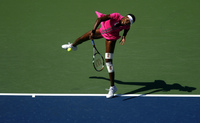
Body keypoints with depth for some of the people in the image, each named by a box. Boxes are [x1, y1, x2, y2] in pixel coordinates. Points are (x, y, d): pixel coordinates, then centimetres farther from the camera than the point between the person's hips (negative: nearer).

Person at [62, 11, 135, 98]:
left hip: (111, 37, -2)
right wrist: (93, 31, -49)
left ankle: (112, 87, -2)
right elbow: (100, 19, -41)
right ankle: (73, 46, 65)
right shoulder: (116, 16, -38)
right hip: (103, 30, 2)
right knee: (83, 38, 22)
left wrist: (124, 36, -15)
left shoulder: (127, 25, -28)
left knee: (108, 61, -13)